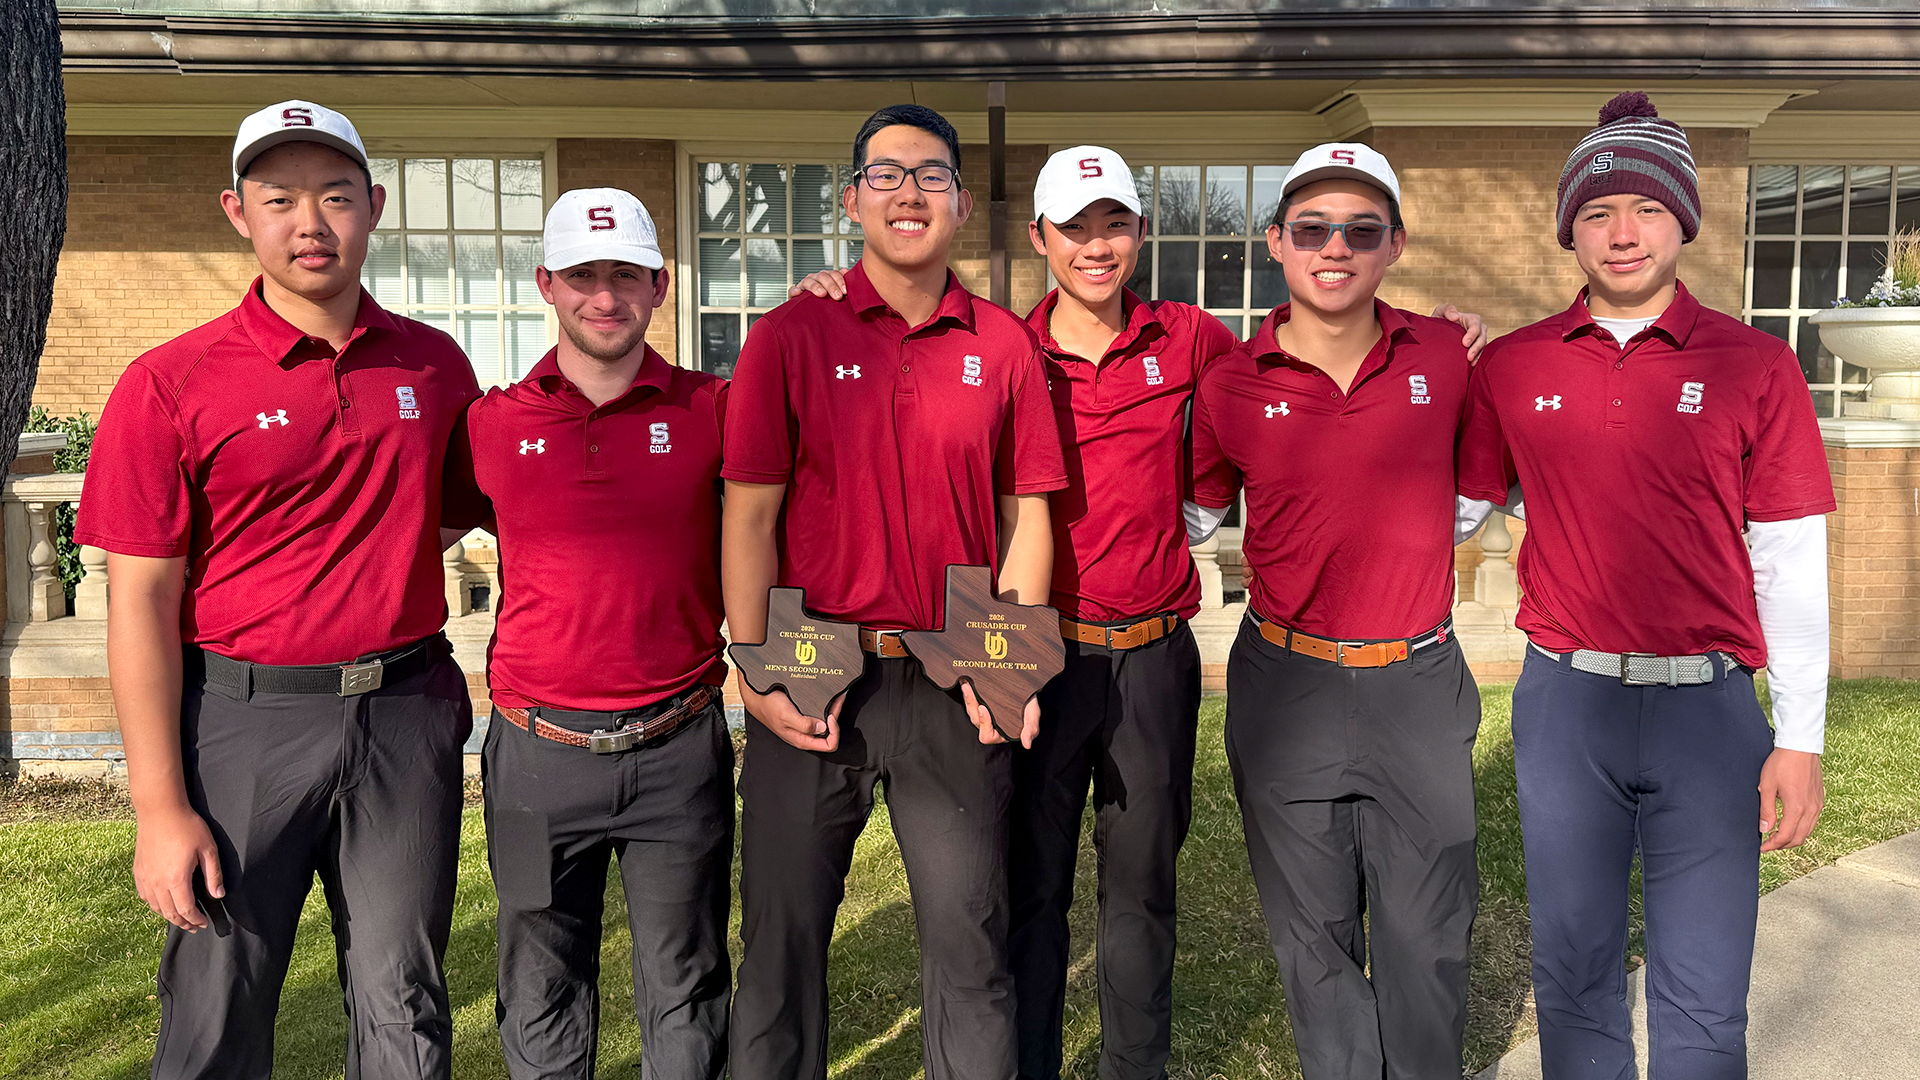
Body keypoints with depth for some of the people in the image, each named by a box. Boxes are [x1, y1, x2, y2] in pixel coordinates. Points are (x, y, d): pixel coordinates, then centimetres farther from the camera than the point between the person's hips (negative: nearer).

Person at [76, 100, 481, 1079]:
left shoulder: (434, 364, 6)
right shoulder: (170, 385, -5)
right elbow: (142, 603, -6)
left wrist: (391, 550, 2)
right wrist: (159, 805, -9)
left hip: (407, 712, 3)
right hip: (246, 715, -2)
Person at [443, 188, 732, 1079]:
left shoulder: (711, 411, -1)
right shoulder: (493, 425, 2)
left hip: (680, 748, -1)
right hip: (538, 751, 1)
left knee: (685, 999, 14)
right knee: (542, 1007, 16)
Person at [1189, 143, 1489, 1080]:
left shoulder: (1446, 357, -1)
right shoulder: (1230, 387, -5)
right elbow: (1194, 515, 11)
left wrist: (1410, 548, 10)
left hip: (1418, 682, 1)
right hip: (1287, 685, 0)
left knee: (1425, 939, 11)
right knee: (1314, 937, 14)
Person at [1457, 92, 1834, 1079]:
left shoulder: (1755, 367, -1)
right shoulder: (1511, 366, 3)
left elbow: (1792, 563, 0)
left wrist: (1801, 738, -2)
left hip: (1708, 707, -1)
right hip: (1564, 701, 1)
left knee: (1702, 1000, 7)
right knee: (1573, 969, 13)